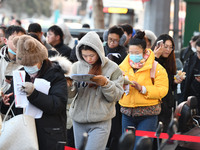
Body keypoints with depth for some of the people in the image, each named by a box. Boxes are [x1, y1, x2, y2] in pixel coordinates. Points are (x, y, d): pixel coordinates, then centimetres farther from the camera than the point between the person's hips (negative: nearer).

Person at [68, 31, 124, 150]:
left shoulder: (112, 68, -3)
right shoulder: (77, 66, 4)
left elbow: (116, 96, -4)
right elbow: (71, 94, 0)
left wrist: (105, 83, -21)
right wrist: (68, 85, -21)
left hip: (100, 123, -4)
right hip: (79, 119, 4)